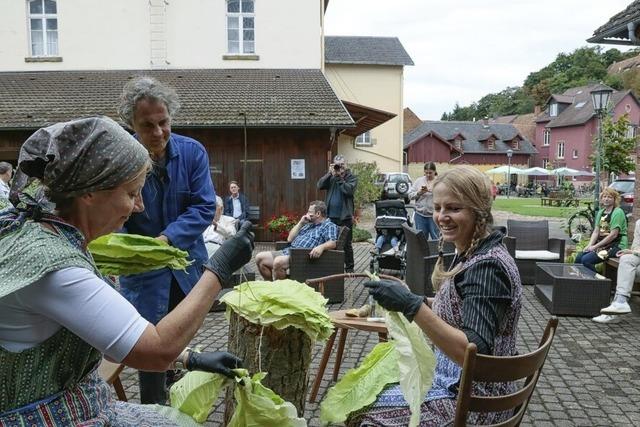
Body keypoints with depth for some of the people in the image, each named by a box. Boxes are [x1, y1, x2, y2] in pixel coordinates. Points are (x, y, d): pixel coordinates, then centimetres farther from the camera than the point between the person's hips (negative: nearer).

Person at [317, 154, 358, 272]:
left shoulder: (351, 177, 0)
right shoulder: (331, 177, 10)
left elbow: (349, 190, -18)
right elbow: (320, 185, -5)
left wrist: (339, 177, -14)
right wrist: (330, 173, -11)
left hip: (345, 216, -3)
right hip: (330, 216, 3)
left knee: (347, 244, 4)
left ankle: (349, 268, 14)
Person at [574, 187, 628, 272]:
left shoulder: (617, 212, -11)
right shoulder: (601, 212, 14)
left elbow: (613, 235, -18)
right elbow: (596, 231, 9)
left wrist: (595, 246, -16)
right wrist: (589, 245, -7)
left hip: (616, 246, -8)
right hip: (603, 244, 8)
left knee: (586, 260, -23)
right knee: (579, 257, -7)